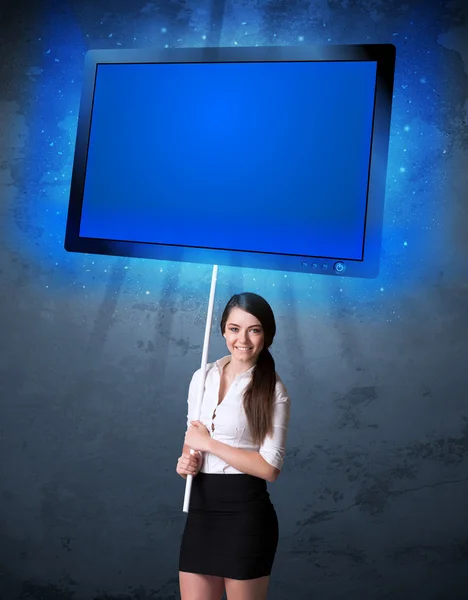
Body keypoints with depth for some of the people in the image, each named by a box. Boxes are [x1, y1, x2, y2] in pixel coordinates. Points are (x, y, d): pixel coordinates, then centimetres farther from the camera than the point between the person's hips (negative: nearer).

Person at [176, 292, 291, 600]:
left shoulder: (272, 390, -10)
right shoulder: (202, 377, 6)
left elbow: (270, 466, -15)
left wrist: (207, 443, -14)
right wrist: (187, 459, -3)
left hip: (246, 512, -4)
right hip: (201, 509, 5)